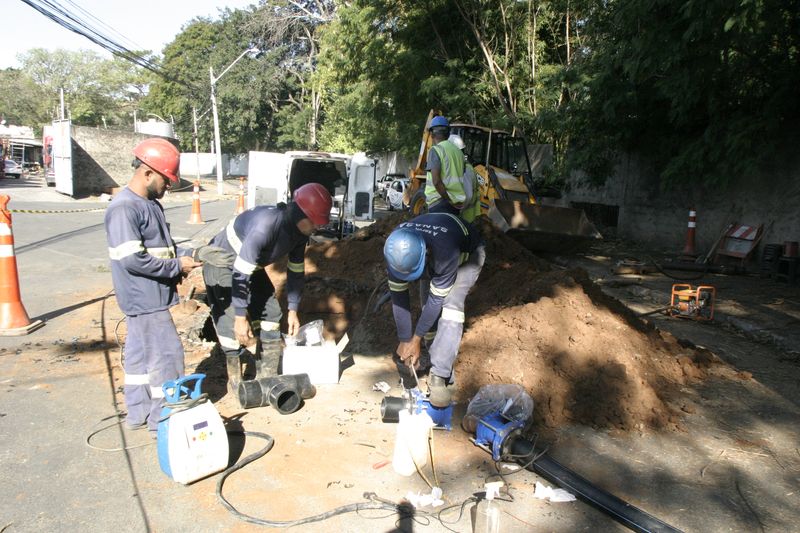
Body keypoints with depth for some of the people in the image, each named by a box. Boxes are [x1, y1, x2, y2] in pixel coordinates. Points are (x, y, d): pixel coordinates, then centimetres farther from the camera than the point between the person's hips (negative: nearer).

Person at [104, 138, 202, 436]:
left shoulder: (151, 204, 11)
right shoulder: (124, 209, -20)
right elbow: (131, 259, -24)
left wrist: (186, 254, 0)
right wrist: (177, 267, -17)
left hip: (146, 298, 10)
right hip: (144, 298, -10)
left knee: (141, 353, 18)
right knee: (167, 355, -4)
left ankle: (138, 412, 31)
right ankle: (162, 421, 7)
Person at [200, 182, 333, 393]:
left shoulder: (300, 231, -11)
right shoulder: (266, 224, -38)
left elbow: (296, 270, 2)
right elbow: (241, 273, -36)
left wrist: (293, 310, 5)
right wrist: (241, 317, -32)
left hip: (252, 265, 8)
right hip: (222, 263, -8)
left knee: (271, 313, 5)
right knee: (231, 322, -14)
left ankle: (268, 376, 16)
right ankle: (236, 383, 2)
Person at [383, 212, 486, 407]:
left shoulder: (445, 252, -45)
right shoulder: (394, 249, -31)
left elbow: (437, 297, -33)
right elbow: (398, 295, -22)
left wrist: (416, 339, -23)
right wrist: (404, 341, -18)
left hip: (467, 253, -5)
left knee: (450, 305, -23)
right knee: (427, 305, -7)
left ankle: (439, 376, -22)